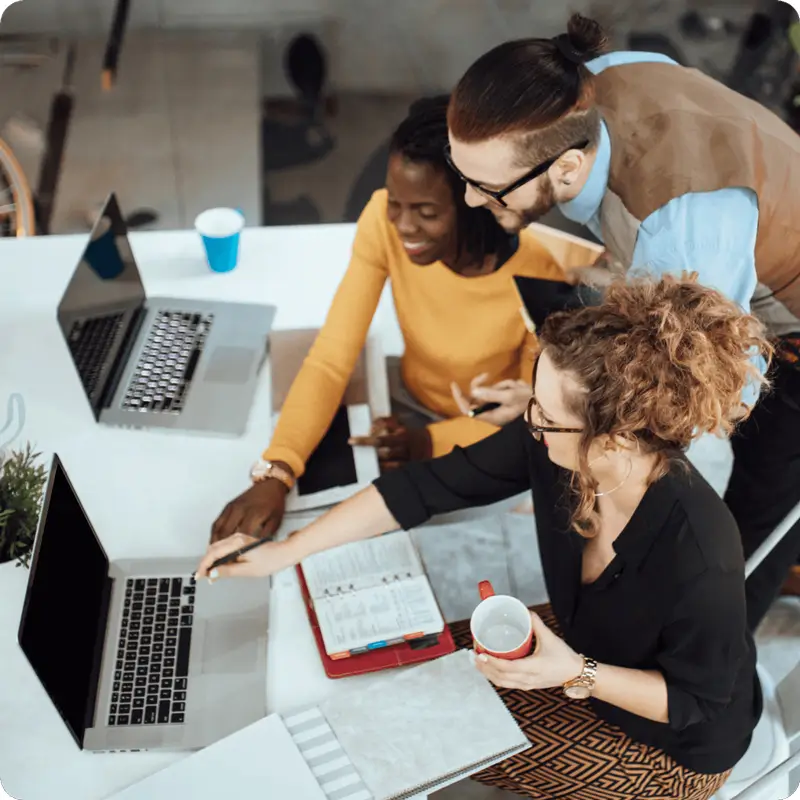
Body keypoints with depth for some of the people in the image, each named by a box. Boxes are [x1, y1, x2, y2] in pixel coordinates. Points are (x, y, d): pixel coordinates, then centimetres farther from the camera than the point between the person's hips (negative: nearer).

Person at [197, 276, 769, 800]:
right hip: (583, 643, 5)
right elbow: (427, 488, -19)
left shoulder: (700, 561, -41)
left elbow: (698, 701, -22)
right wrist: (286, 550, -16)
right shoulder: (550, 443, -26)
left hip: (673, 742, -5)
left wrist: (577, 674, -34)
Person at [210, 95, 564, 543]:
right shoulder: (384, 221, -22)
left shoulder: (534, 276, -30)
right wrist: (275, 473, -37)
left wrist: (428, 444, -31)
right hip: (410, 407, 4)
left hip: (490, 443, -3)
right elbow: (331, 360, -23)